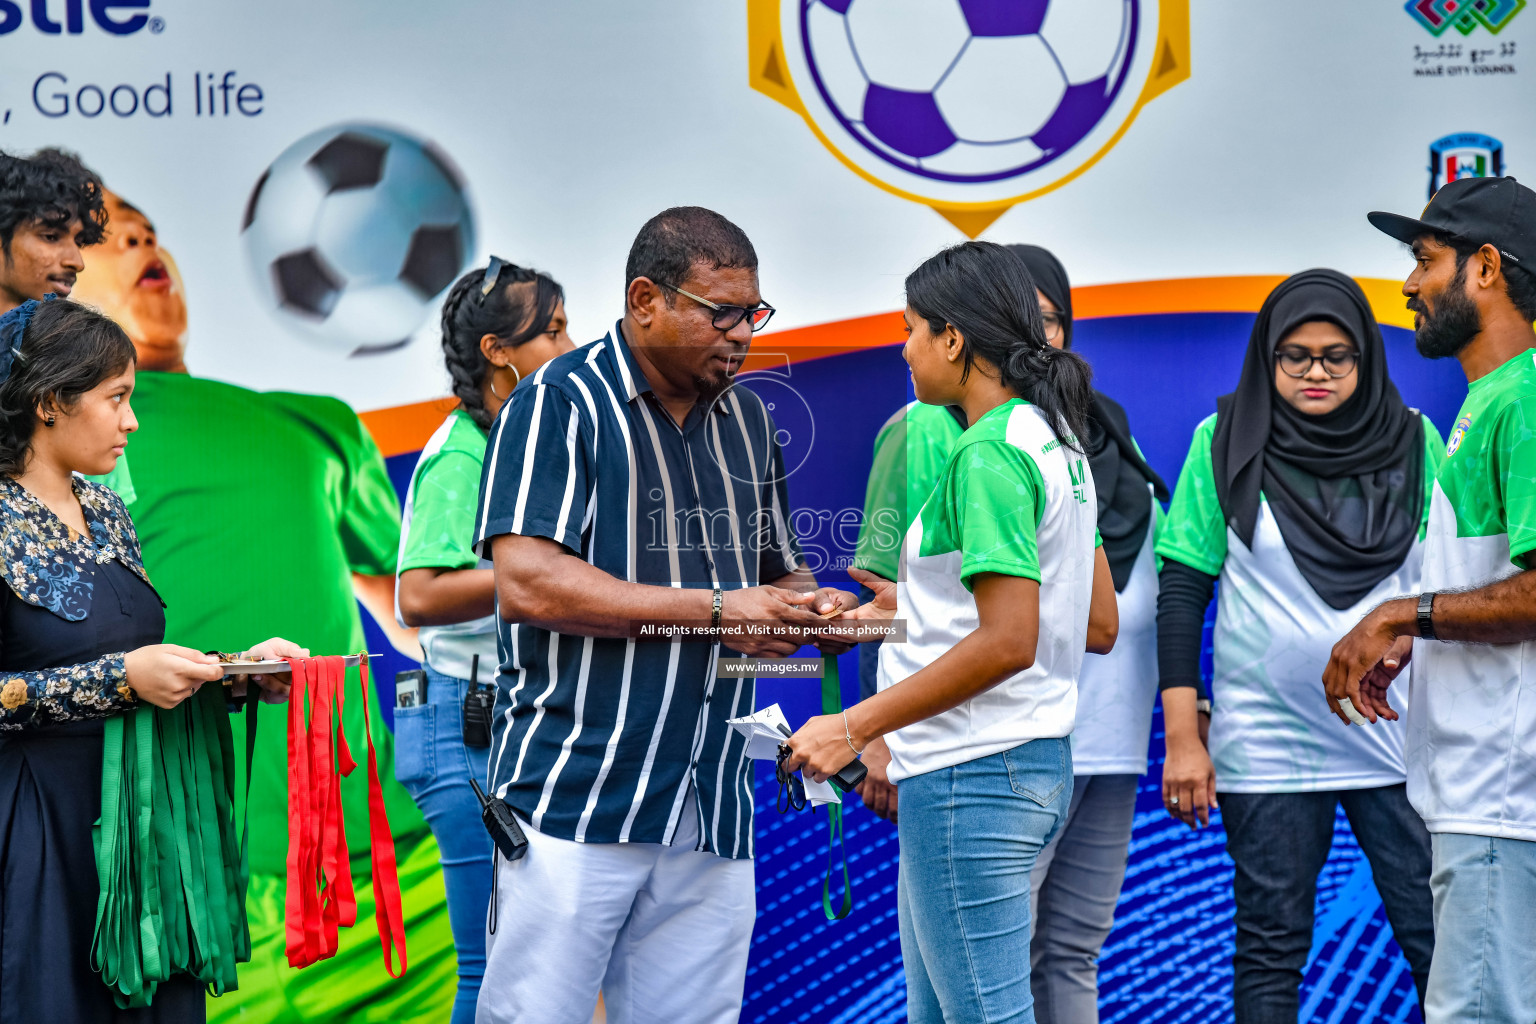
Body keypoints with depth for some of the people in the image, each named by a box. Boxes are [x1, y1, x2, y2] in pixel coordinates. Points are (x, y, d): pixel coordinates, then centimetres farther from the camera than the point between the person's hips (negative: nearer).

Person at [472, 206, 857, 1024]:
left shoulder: (747, 420, 17)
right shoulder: (562, 404, -5)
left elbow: (774, 570, 29)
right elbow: (526, 584, -17)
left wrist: (812, 607, 3)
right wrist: (715, 610, -17)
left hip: (711, 816, 6)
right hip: (573, 798, -6)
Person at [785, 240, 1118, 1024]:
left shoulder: (988, 453, -16)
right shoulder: (1057, 442, 14)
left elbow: (1007, 643, -23)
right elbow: (1099, 626, 18)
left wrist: (854, 728, -18)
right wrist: (925, 608, 21)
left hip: (973, 775, -11)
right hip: (1031, 760, 11)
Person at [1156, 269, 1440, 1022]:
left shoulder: (1416, 444, 5)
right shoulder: (1225, 444, 1)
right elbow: (1181, 592, 2)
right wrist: (1182, 736, -3)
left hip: (1400, 738, 1)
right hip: (1267, 746, -1)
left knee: (1438, 940, -3)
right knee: (1272, 947, 5)